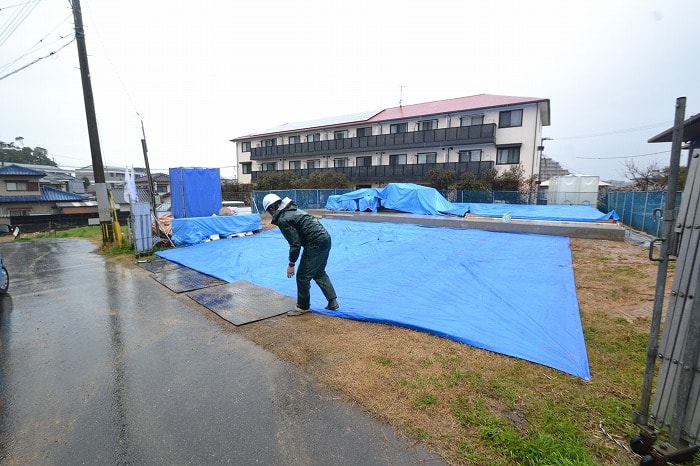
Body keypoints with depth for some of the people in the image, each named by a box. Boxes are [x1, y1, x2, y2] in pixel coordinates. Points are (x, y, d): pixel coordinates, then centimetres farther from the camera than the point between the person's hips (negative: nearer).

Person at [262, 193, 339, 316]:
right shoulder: (293, 210, 17)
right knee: (319, 273, 23)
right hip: (325, 238, 10)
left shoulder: (283, 220, -11)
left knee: (302, 276, 6)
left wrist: (291, 264, -5)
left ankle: (303, 307, 22)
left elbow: (295, 244, -15)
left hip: (315, 244, -10)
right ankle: (333, 301, 25)